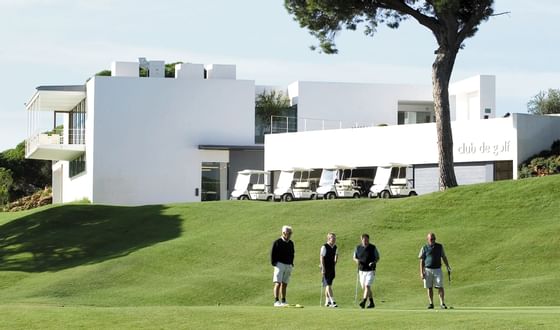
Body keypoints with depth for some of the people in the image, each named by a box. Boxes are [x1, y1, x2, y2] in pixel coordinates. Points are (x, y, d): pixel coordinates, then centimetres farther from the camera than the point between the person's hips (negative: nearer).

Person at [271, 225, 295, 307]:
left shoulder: (291, 243, 14)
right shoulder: (277, 242, -4)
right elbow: (272, 253, -4)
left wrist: (291, 264, 15)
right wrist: (274, 263, -10)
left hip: (288, 265, 6)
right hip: (280, 264, -6)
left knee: (285, 284, 9)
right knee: (278, 283, -13)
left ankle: (283, 301, 14)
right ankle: (276, 301, -18)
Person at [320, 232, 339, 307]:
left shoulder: (335, 247, 9)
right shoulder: (324, 247, -10)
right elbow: (321, 257, -12)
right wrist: (323, 268, -17)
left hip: (332, 268, 7)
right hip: (326, 269, -7)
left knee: (328, 285, 12)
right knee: (328, 285, -11)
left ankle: (327, 302, 18)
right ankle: (332, 302, -18)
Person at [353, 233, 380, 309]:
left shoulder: (373, 248, -5)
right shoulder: (358, 248, 3)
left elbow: (377, 258, 3)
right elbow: (354, 257, 13)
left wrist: (374, 263, -17)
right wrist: (357, 260, -10)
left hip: (370, 271, -4)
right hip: (361, 271, 4)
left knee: (367, 286, -17)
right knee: (364, 287, 9)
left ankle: (363, 302, -24)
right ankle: (372, 303, 22)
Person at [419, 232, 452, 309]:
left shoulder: (440, 247, 7)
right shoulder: (424, 248, 3)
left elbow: (444, 257, 14)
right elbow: (422, 261, 4)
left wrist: (448, 267, 6)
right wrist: (421, 272, -2)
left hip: (437, 269, 0)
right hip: (428, 270, 0)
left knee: (440, 287, -8)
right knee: (429, 287, 3)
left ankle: (442, 303, -6)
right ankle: (431, 303, 11)